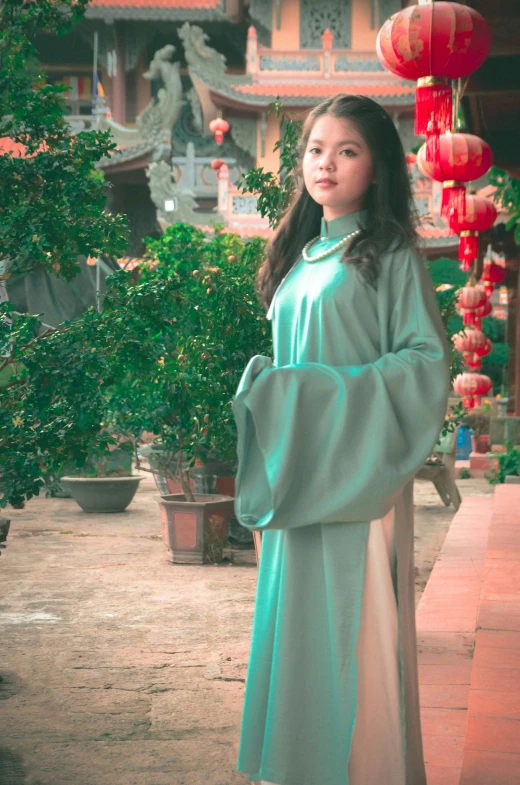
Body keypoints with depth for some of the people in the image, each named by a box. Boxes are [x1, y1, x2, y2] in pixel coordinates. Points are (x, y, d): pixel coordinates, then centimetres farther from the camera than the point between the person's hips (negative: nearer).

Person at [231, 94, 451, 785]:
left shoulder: (390, 255, -5)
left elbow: (427, 362, -10)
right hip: (298, 478, 6)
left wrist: (327, 392, -17)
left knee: (355, 629, -2)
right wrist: (272, 391, 10)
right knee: (298, 624, 9)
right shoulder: (300, 256, 15)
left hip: (359, 476, -6)